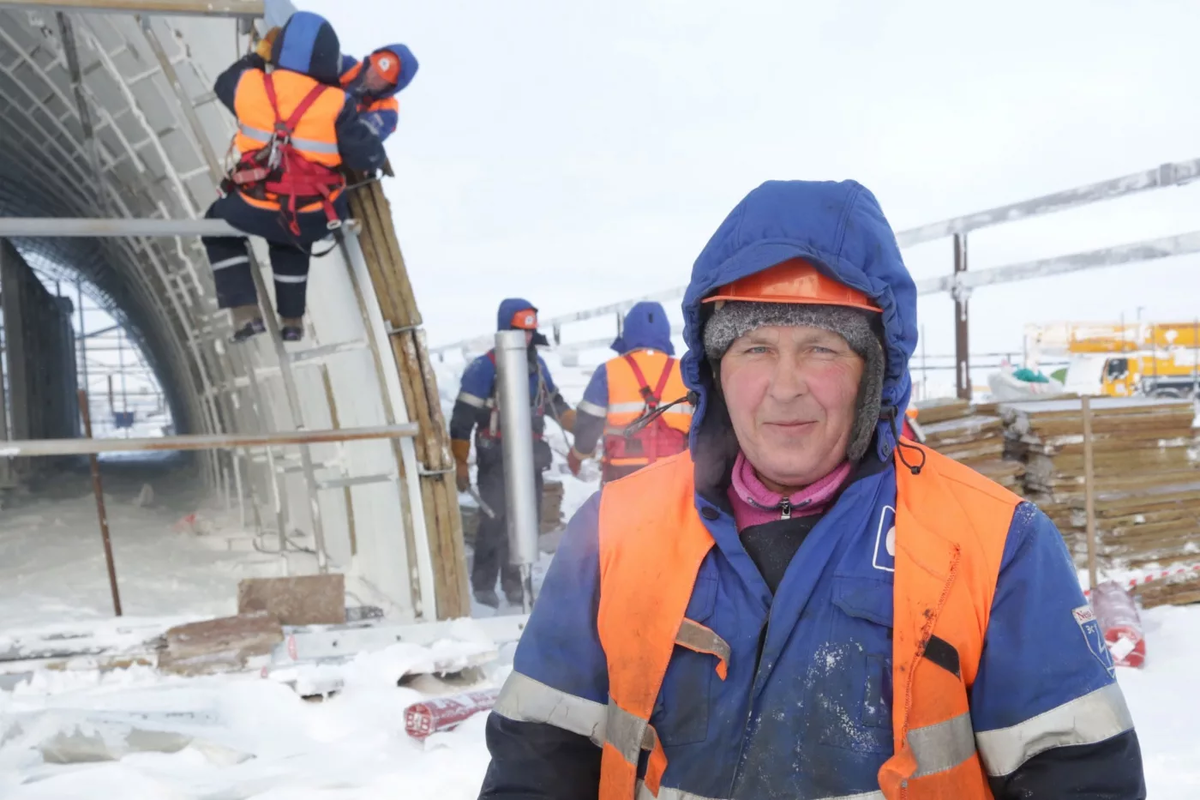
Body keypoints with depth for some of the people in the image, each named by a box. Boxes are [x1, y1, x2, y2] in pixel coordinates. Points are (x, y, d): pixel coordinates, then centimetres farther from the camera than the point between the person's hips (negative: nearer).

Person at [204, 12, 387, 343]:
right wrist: (378, 155, 11)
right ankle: (292, 319, 37)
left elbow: (224, 84, 18)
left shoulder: (250, 86, -7)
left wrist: (258, 55, 28)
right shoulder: (335, 104, -15)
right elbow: (368, 156, -11)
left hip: (258, 210, 0)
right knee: (292, 237, 38)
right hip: (316, 218, 1)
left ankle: (246, 313, 19)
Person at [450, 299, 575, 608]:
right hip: (497, 457, -6)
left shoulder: (537, 365, 12)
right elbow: (463, 417, -10)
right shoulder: (485, 367, -9)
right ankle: (483, 585, 5)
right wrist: (460, 462, -12)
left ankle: (515, 583, 20)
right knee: (495, 521, -9)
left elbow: (556, 404, 24)